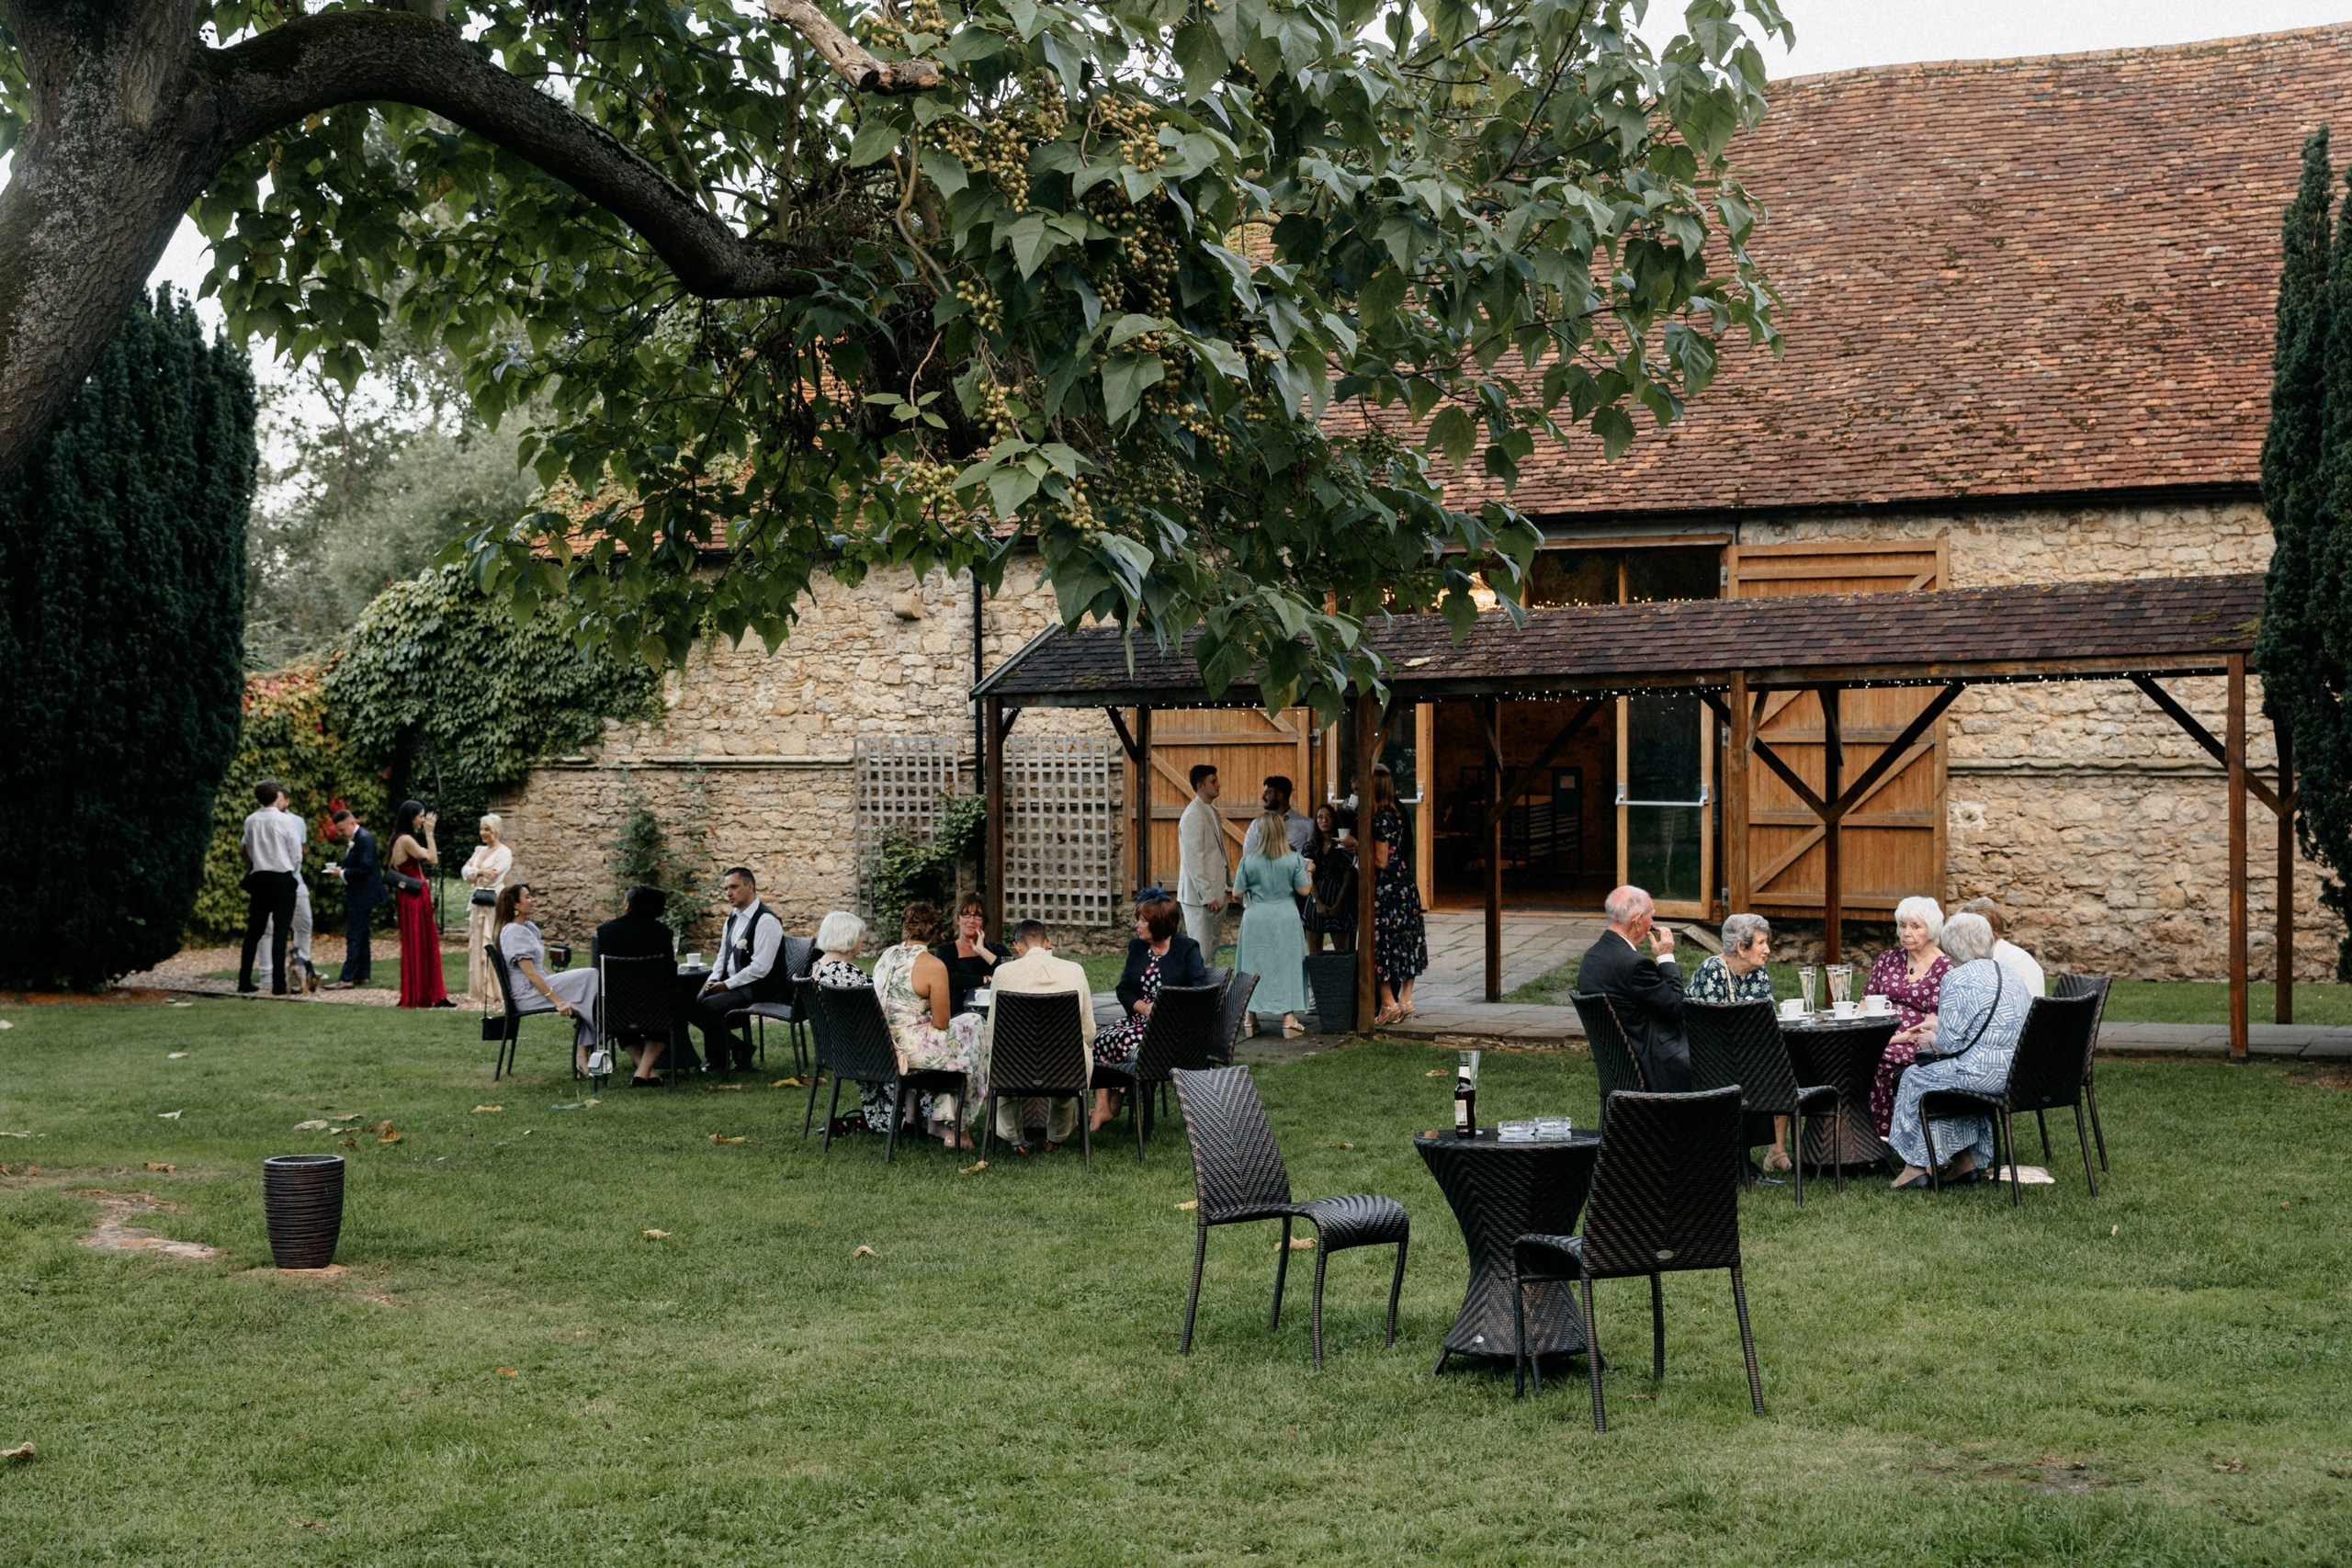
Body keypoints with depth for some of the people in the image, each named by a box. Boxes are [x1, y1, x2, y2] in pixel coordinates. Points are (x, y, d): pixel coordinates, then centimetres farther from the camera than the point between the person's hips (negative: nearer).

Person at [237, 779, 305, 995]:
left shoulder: (251, 821, 3)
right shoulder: (287, 820, -9)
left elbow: (247, 849, 9)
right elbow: (296, 854, -6)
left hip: (258, 878, 4)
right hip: (283, 878, -4)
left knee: (253, 931, 10)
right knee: (280, 932, -4)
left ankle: (245, 981, 11)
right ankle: (278, 984, -8)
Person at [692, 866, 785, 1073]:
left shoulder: (766, 921, -16)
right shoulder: (733, 919, 14)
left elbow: (760, 968, -21)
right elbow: (723, 956, 22)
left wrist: (727, 985, -18)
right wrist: (714, 980, 2)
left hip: (758, 989, -9)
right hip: (732, 984, 9)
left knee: (708, 1007, -25)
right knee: (691, 1004, -7)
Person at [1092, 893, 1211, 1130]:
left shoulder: (1187, 949, -4)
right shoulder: (1137, 947, 12)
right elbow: (1123, 990, 10)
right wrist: (1146, 1007, -9)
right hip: (1140, 1017, 6)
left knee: (1123, 1042, -27)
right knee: (1099, 1041, -20)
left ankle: (1110, 1105, -10)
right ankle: (1102, 1105, -23)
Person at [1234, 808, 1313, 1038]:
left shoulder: (1249, 860, -7)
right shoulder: (1294, 859, -8)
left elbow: (1237, 893, -3)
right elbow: (1304, 889, -5)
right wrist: (1309, 873, 14)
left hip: (1255, 919, 0)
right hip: (1286, 919, 0)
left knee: (1254, 966, 10)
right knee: (1287, 966, 7)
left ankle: (1250, 1018, 14)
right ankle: (1289, 1019, 5)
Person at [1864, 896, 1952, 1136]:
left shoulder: (1943, 968, 1)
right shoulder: (1888, 959, 18)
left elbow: (1934, 1023, -6)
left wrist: (1897, 1038, -18)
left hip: (1915, 1043, -5)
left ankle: (1881, 1133, -23)